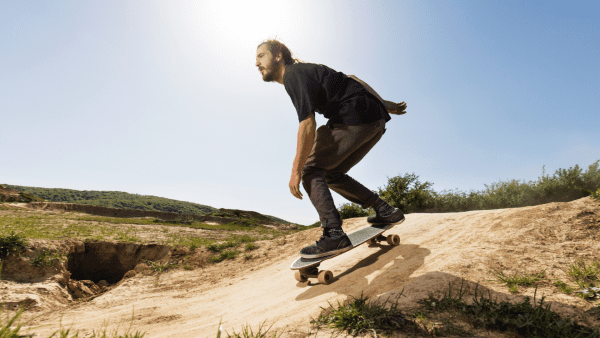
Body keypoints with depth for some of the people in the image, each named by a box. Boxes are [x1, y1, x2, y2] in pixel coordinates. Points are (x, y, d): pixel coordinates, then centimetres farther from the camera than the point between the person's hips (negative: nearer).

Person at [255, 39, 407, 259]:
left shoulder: (293, 75, -8)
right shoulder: (306, 71, 22)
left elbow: (307, 125, -19)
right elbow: (350, 81, 25)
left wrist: (296, 170, -15)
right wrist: (385, 104, 29)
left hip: (356, 118, -10)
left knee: (312, 170, -6)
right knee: (330, 174, 16)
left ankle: (334, 234, -17)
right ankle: (385, 210, 16)